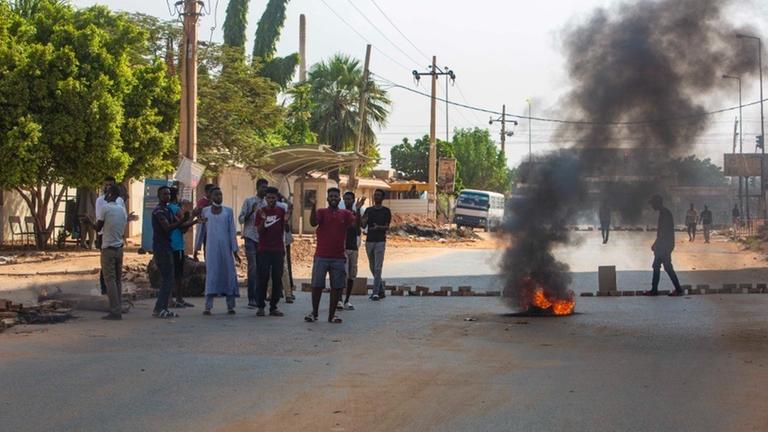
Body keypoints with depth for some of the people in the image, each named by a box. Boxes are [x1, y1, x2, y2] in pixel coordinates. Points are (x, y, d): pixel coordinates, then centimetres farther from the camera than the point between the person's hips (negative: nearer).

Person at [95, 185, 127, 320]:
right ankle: (118, 310, 10)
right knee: (118, 280, 10)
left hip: (108, 248, -7)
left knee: (110, 280, -6)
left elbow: (98, 228, -5)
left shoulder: (106, 208, -11)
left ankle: (115, 311, -10)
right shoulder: (122, 209, 9)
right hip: (119, 247, 7)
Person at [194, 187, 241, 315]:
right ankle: (208, 307, -7)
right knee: (211, 274, -5)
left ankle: (230, 306, 6)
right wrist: (196, 249, 7)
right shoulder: (205, 211, 6)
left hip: (225, 247, 1)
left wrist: (235, 250, -1)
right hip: (211, 247, -1)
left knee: (229, 273, 1)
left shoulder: (228, 211, 6)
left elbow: (232, 231, 4)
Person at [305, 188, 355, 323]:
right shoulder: (321, 212, 2)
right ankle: (314, 313, 14)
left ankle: (332, 315, 11)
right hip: (321, 256, -1)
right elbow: (313, 223, -16)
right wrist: (313, 207, -29)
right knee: (317, 285, 1)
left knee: (336, 287, 3)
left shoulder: (345, 214, 6)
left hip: (338, 257, 2)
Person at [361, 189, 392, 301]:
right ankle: (381, 290, 21)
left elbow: (387, 227, -4)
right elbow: (363, 225, 3)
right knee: (372, 268, 10)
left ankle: (375, 293, -10)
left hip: (380, 242, -4)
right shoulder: (368, 210, 10)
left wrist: (379, 227, -24)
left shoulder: (386, 211, 1)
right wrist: (363, 221, -20)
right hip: (369, 241, 4)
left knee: (377, 268, -9)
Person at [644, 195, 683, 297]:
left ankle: (678, 289, 0)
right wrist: (656, 245, 21)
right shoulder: (664, 213, 14)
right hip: (663, 245, 10)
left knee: (667, 267, -5)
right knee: (656, 266, 11)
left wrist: (656, 245, -18)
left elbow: (662, 232, -21)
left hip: (664, 246, -10)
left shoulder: (664, 214, -17)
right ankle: (654, 290, 14)